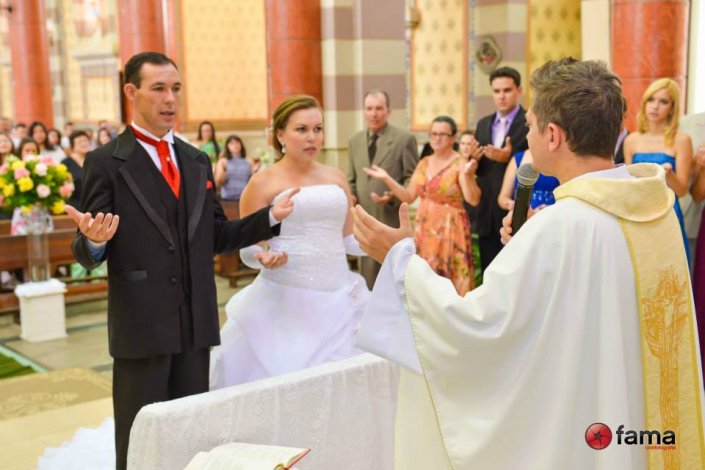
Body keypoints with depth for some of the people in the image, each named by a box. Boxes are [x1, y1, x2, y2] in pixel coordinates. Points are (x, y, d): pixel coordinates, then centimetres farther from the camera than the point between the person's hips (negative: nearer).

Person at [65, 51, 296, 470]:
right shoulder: (106, 163, -5)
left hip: (196, 323, 5)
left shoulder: (197, 161, 11)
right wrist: (94, 240, -30)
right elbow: (89, 255, -7)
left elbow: (217, 236, 12)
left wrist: (270, 217, 1)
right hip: (141, 326, -5)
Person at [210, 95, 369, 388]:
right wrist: (265, 257, -22)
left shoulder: (336, 177, 11)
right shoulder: (263, 182, -2)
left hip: (339, 298, 4)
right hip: (285, 299, -4)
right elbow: (247, 249, -1)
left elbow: (350, 239, 15)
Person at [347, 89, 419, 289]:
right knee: (368, 276, 11)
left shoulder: (404, 139, -3)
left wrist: (394, 197, -19)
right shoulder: (354, 141, 12)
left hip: (393, 218, -4)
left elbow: (413, 178, -4)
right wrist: (350, 197, -3)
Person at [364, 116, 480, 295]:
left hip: (450, 230, -6)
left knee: (451, 281, -2)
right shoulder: (424, 163, 9)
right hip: (425, 229, 6)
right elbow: (409, 196, 9)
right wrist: (387, 178, -1)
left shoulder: (460, 164, -9)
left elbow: (473, 200, -19)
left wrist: (468, 175, -34)